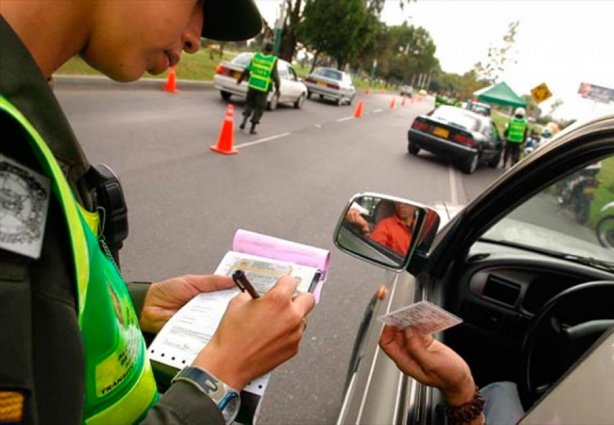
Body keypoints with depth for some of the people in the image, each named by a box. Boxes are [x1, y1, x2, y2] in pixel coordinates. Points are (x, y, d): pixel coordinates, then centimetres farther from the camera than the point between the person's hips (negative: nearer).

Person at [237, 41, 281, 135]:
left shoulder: (256, 56, -1)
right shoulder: (273, 60, -10)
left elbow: (247, 70, 2)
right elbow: (275, 76, -14)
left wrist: (240, 79, 14)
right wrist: (277, 89, -4)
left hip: (252, 85, 3)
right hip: (264, 88, -3)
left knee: (249, 103, 23)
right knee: (259, 108, 9)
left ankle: (244, 120, 6)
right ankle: (252, 128, 10)